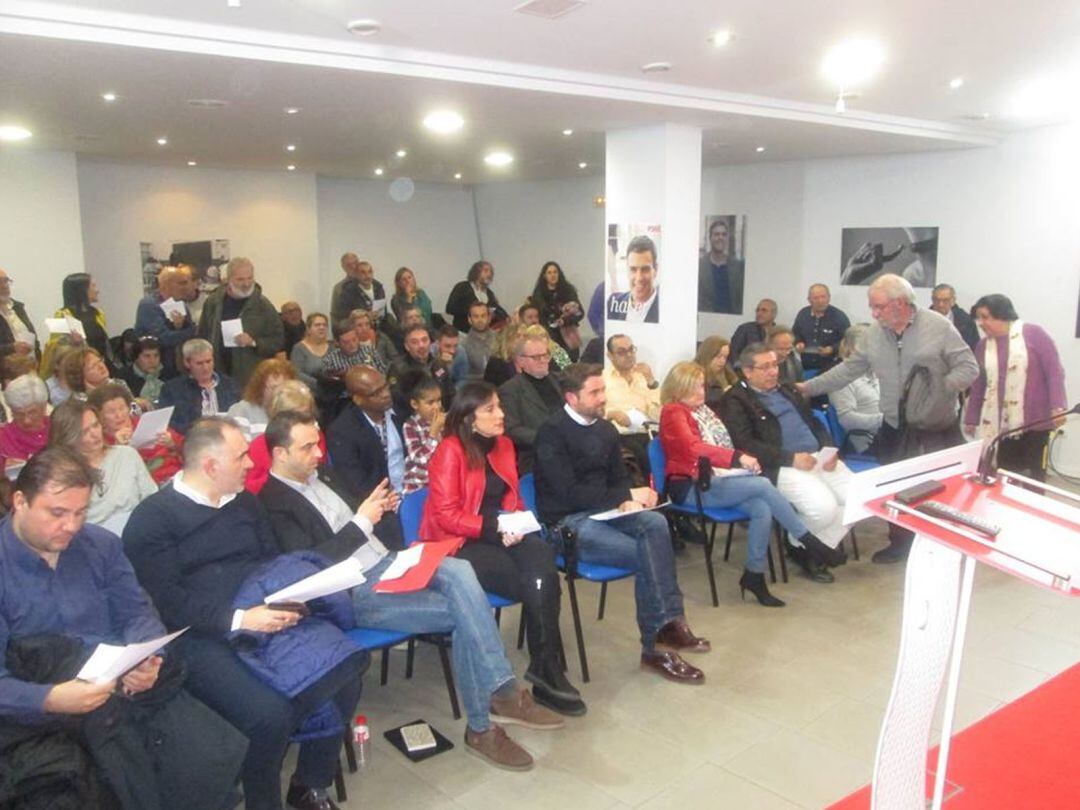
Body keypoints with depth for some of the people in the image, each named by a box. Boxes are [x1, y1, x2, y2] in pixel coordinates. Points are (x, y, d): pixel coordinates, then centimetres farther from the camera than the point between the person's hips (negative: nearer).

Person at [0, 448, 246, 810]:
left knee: (216, 759, -18)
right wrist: (51, 699, -28)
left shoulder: (101, 544, 11)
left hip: (137, 689, 3)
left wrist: (147, 661, -12)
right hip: (48, 712, -3)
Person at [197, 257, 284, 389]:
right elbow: (202, 336, 15)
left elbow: (278, 340, 0)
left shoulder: (263, 305, -1)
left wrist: (254, 342, -16)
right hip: (217, 377, 3)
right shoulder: (213, 302, 7)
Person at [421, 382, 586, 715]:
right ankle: (545, 669, -11)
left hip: (499, 535, 6)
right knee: (539, 581, -26)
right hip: (459, 543, -5)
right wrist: (494, 527, -21)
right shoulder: (450, 451, -9)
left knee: (542, 555, -29)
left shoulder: (503, 444, 11)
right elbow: (446, 515, -14)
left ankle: (546, 667, -26)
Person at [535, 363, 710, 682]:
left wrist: (627, 501, -8)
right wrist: (627, 496, -18)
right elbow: (569, 494, -18)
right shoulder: (552, 432, -11)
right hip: (567, 522, -6)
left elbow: (619, 477, 16)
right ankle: (655, 646, -11)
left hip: (602, 511, 6)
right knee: (645, 555, -24)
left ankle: (669, 622, -26)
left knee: (656, 523, -25)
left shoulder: (605, 429, 10)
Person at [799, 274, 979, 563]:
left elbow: (968, 367, -10)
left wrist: (941, 389, -24)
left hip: (939, 427, -4)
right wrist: (809, 387, 2)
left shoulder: (939, 327, -13)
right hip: (896, 427, 4)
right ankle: (900, 542, 31)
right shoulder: (874, 334, 1)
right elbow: (849, 369, 6)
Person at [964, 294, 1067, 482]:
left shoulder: (1033, 334, -5)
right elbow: (978, 385, 14)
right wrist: (971, 419, 16)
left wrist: (1058, 406, -17)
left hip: (1034, 422, -3)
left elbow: (1055, 371, -7)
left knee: (1034, 479, 4)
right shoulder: (983, 346, 8)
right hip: (1000, 424, 3)